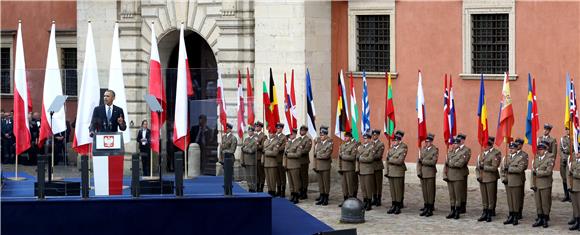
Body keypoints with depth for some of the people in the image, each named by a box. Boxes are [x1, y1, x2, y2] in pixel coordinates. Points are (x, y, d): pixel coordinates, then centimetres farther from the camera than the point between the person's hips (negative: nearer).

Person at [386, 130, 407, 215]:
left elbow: (400, 161, -18)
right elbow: (387, 159, 14)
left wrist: (391, 160, -7)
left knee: (398, 190, -1)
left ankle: (398, 207, 5)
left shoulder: (403, 149, -8)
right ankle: (393, 206, 14)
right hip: (391, 172, 6)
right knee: (392, 190, 8)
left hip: (398, 172, -6)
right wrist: (387, 171, 8)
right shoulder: (391, 148, 12)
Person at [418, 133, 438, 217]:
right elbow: (419, 161, 10)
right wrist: (419, 172, 0)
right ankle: (426, 208, 13)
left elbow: (433, 162, -15)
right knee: (424, 191, 7)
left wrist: (423, 161, -11)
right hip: (422, 174, 5)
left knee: (430, 192, -2)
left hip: (430, 174, -5)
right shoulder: (423, 149, 12)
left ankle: (430, 209, 2)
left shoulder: (435, 150, -5)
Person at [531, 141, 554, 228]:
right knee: (538, 203, 9)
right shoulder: (536, 158, 11)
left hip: (545, 184, -5)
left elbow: (548, 172, -16)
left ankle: (545, 220, 9)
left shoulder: (550, 158, -7)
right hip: (536, 184, 5)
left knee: (545, 203, 1)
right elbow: (533, 171, 9)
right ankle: (540, 219, 17)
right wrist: (533, 184, 3)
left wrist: (537, 172, -11)